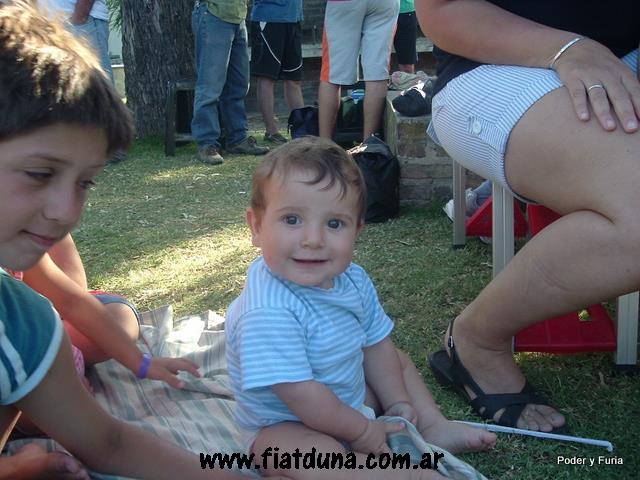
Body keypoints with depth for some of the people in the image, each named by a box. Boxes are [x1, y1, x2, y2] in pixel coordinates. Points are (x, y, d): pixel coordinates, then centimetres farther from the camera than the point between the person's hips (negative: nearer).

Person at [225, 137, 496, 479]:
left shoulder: (352, 280, -8)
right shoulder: (267, 313, -35)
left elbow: (376, 345, 6)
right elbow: (303, 398, -31)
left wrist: (398, 403, 1)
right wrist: (362, 431, -19)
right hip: (284, 425, -8)